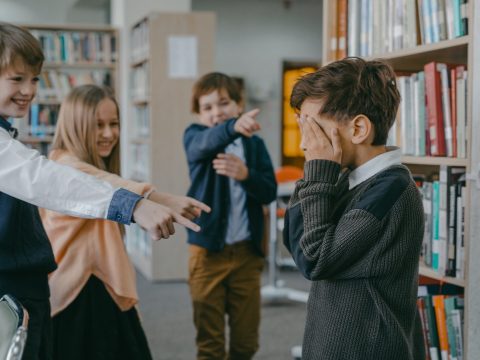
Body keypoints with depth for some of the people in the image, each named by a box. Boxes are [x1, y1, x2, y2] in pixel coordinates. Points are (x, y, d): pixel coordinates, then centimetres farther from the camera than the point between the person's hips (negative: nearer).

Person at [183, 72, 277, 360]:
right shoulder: (195, 137, -1)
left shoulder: (255, 144, 6)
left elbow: (269, 192, -1)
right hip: (208, 250, -2)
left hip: (247, 251, 2)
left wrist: (246, 174, -21)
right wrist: (234, 126, -48)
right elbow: (209, 142, -27)